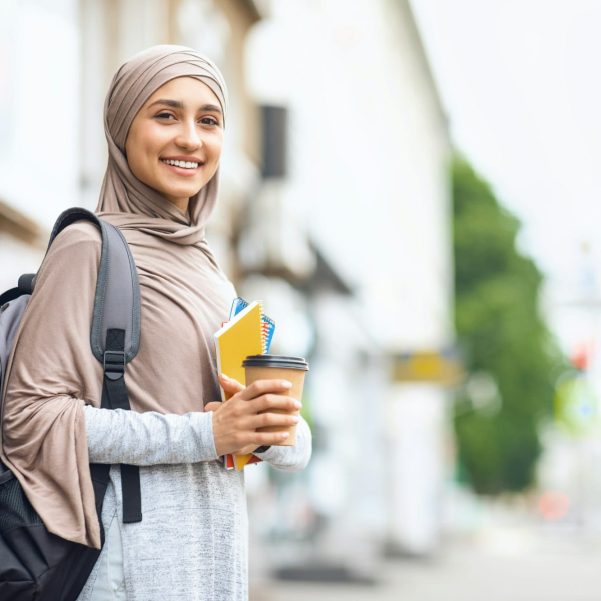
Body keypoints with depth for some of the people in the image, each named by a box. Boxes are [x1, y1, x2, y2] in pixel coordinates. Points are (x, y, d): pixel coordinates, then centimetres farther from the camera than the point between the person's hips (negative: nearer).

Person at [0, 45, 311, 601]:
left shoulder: (208, 268, 13)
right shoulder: (90, 248, -8)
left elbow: (295, 447, 13)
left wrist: (271, 424, -11)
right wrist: (203, 432, -19)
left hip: (220, 546, 6)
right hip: (137, 550, -6)